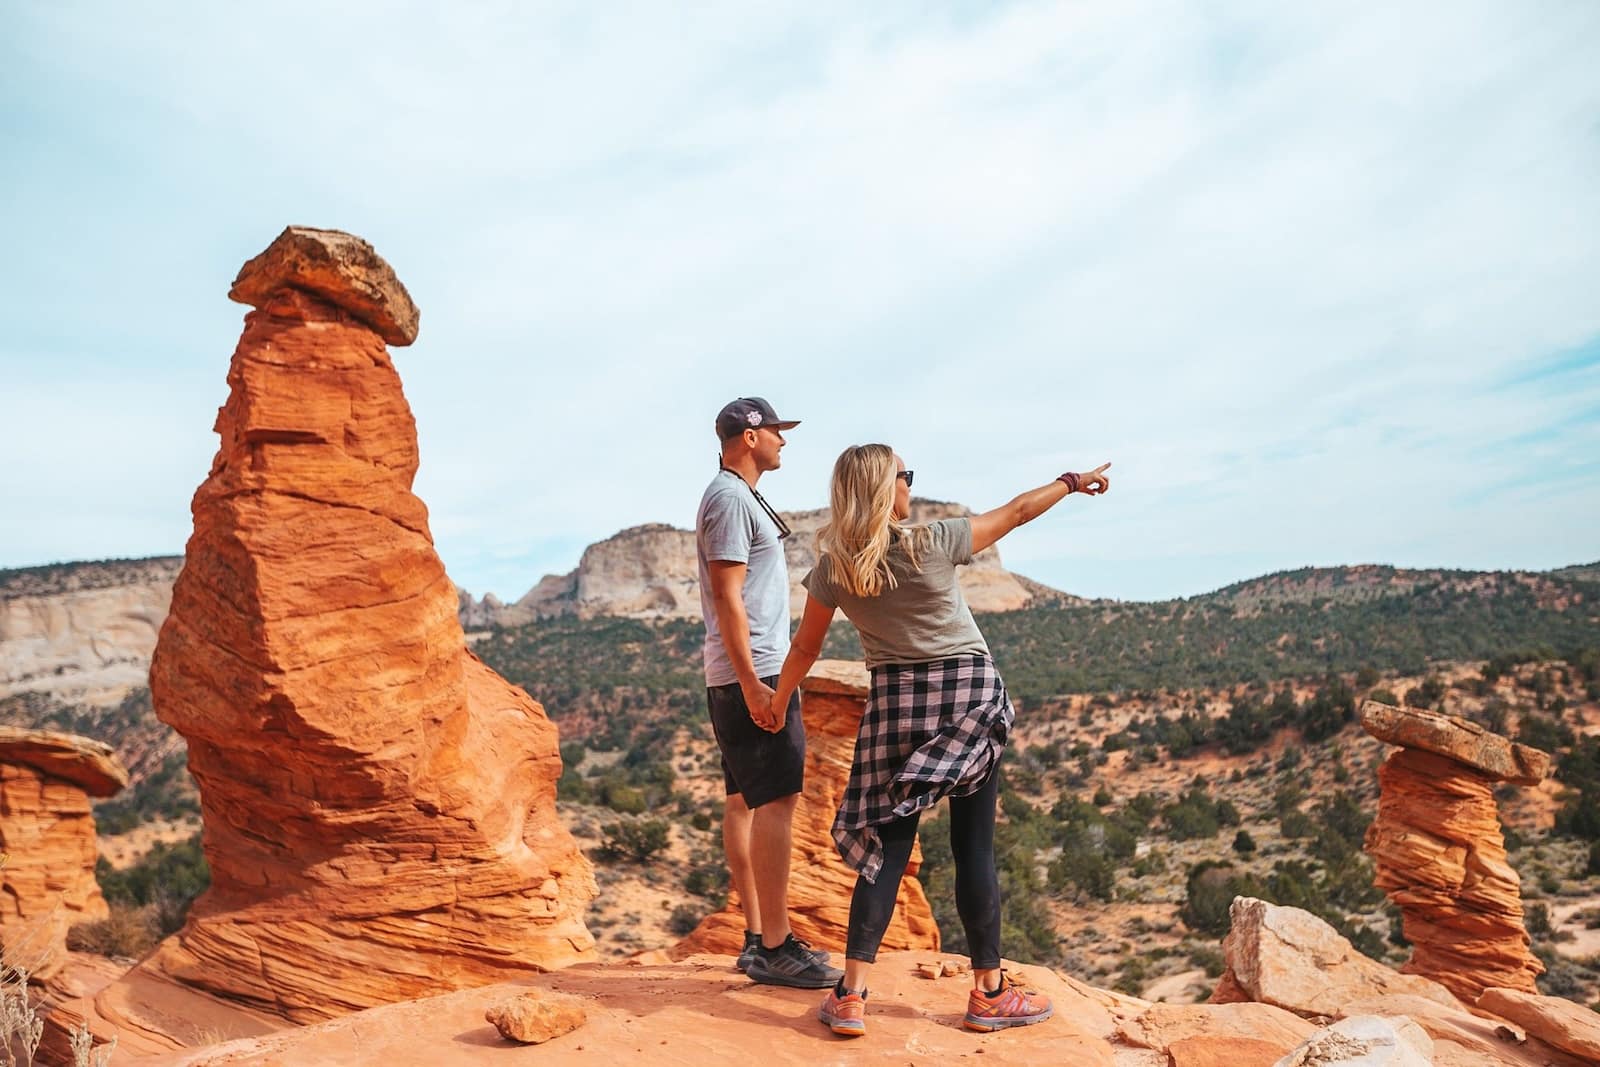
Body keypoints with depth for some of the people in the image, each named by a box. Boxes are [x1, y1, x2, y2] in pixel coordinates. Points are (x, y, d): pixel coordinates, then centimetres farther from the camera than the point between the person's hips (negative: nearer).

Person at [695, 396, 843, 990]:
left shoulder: (738, 496, 19)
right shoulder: (731, 499, -12)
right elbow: (727, 596, -20)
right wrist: (752, 685, -24)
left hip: (747, 675, 11)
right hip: (751, 674, -11)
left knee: (744, 800, 11)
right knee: (776, 801, -10)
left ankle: (758, 938, 19)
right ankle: (775, 948, -4)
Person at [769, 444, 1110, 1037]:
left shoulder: (831, 569, -3)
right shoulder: (934, 544, -11)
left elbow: (805, 647, 6)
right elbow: (1016, 511, 2)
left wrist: (777, 705, 21)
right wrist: (1072, 482, 18)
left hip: (896, 701, 2)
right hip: (969, 697, -2)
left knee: (888, 844, 7)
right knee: (974, 846, 6)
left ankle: (851, 995, 4)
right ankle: (988, 993, 18)